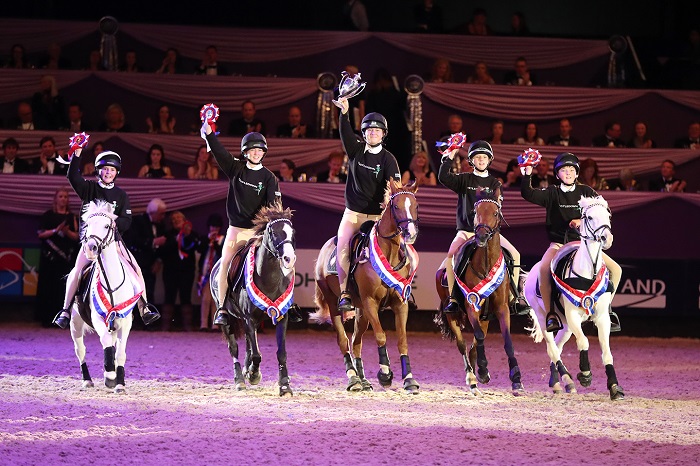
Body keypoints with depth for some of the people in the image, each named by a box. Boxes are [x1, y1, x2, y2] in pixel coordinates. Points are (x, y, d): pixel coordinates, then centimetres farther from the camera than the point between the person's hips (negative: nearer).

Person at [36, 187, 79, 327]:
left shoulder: (72, 217, 11)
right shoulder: (48, 215, 5)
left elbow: (76, 237, 5)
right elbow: (41, 234, -2)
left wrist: (67, 231, -14)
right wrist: (56, 230, -15)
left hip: (66, 257, 2)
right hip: (50, 256, -2)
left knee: (64, 286, -3)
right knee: (49, 286, -4)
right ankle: (46, 318, -2)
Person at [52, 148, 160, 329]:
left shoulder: (121, 195, 8)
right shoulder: (89, 188, 4)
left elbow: (126, 222, 3)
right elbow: (73, 177, -13)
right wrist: (76, 155, -24)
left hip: (113, 239, 2)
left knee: (135, 269, -11)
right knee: (77, 270, -21)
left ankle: (144, 308, -3)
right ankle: (66, 310, -13)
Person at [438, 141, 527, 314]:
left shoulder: (494, 184, 12)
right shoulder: (464, 180, 8)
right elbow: (443, 178, -7)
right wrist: (449, 157, -13)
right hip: (466, 231, -2)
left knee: (514, 254, -13)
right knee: (450, 256, -27)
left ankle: (514, 298, -6)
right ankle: (453, 298, -19)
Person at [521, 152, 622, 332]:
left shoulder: (586, 192, 8)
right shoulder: (552, 193, 6)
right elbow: (528, 194, -7)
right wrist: (527, 174, -20)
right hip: (558, 243, -2)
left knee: (615, 269, -10)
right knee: (544, 269, -34)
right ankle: (551, 314, -25)